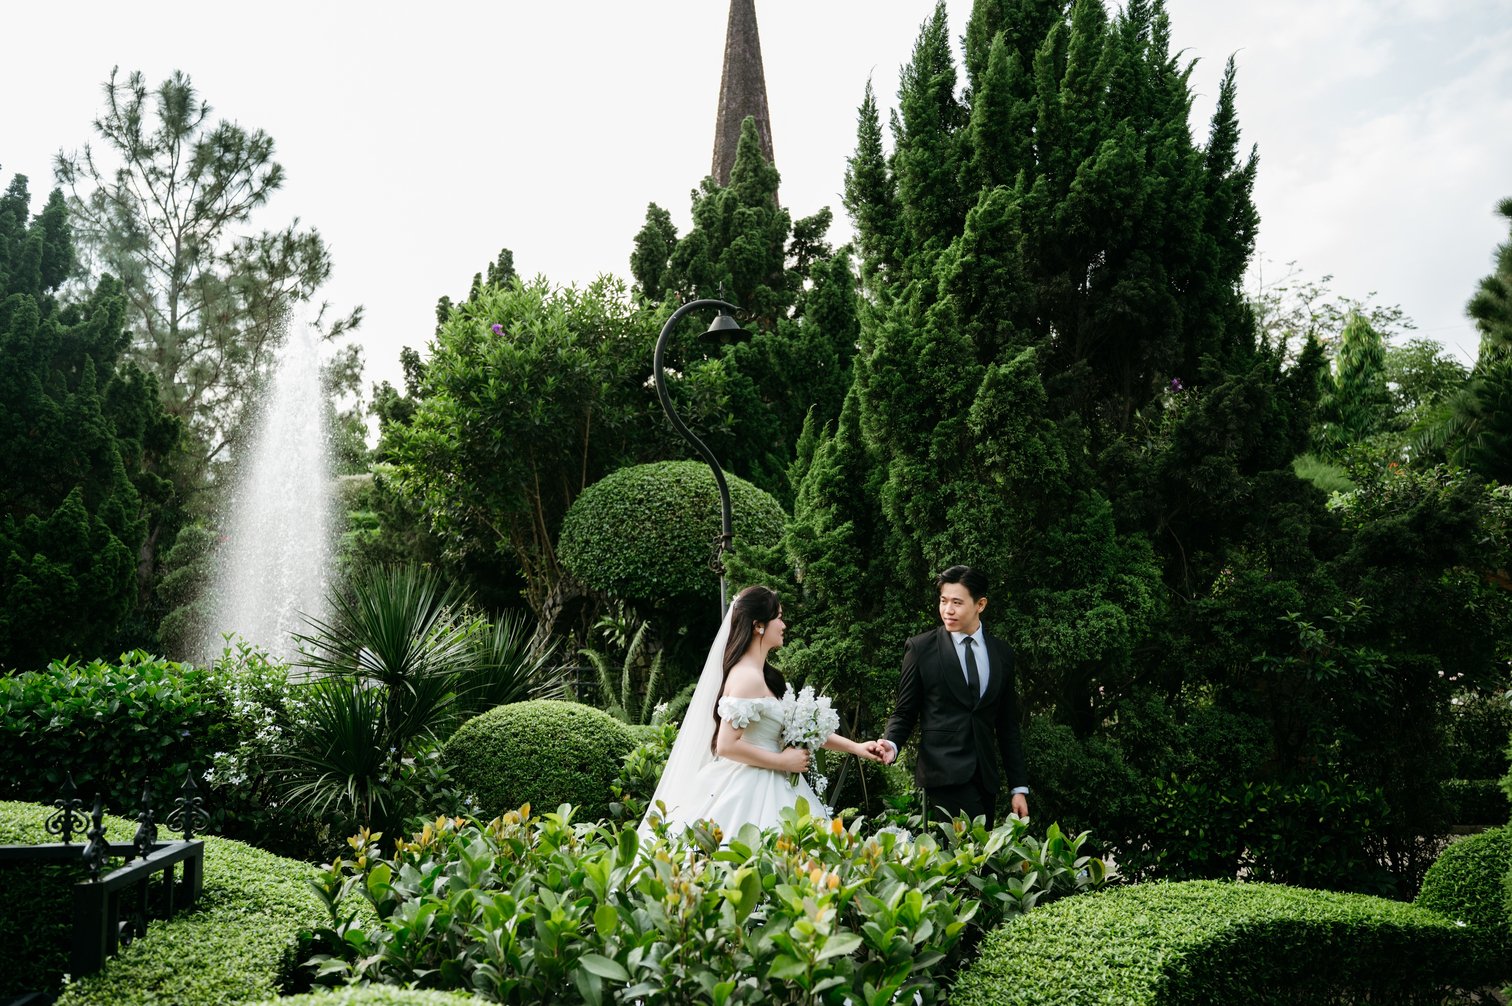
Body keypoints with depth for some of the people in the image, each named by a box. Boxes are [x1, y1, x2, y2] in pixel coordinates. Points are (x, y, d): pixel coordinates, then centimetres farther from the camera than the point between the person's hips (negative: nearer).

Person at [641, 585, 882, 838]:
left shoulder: (765, 674, 12)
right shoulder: (748, 677, -17)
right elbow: (727, 745, -21)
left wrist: (855, 747, 11)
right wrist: (783, 762, -14)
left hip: (765, 786, 9)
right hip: (749, 791, -9)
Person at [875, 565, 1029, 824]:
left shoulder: (1001, 653, 10)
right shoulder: (920, 648, 0)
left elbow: (1008, 725, 13)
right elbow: (905, 712, 4)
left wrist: (1019, 787, 11)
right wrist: (892, 744, -17)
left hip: (985, 778, 4)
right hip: (944, 772, -4)